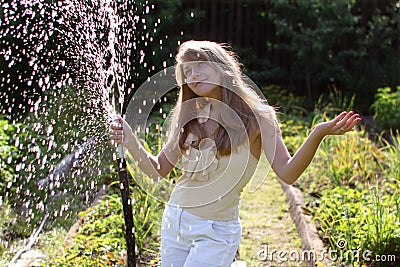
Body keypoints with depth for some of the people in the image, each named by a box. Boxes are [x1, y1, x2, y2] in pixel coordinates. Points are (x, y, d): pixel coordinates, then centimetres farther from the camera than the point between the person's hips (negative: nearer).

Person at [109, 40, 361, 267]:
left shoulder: (256, 117, -7)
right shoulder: (189, 118, 5)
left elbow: (287, 173, -17)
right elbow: (158, 169, 10)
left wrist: (317, 134, -31)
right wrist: (129, 140, -5)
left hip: (216, 233, -5)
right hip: (173, 220, 5)